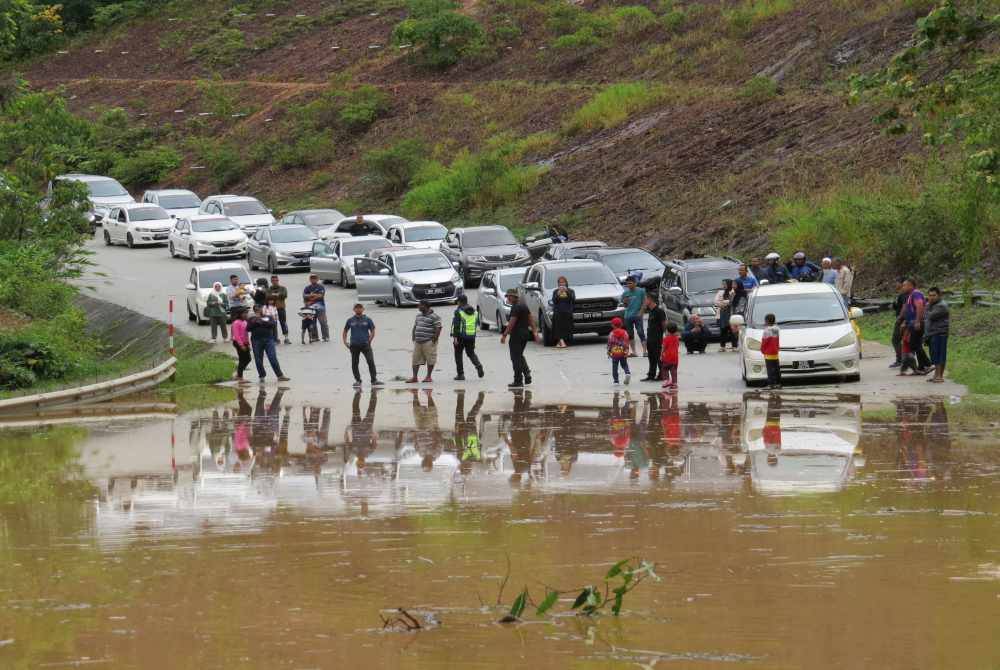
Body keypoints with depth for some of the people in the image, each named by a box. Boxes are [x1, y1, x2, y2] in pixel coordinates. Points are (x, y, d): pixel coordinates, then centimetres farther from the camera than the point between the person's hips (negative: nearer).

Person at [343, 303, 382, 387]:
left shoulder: (367, 320, 2)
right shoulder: (350, 320, 6)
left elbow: (372, 332, 6)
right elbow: (345, 332, 16)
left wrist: (369, 341, -6)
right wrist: (345, 342, 3)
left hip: (365, 345, -2)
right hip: (354, 345, 2)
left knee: (371, 362, -10)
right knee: (354, 364, 4)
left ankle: (374, 380, -4)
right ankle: (357, 380, 16)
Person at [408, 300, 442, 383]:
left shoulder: (433, 317, -9)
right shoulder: (418, 315, 16)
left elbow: (438, 328, -12)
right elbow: (415, 326, 23)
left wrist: (434, 339, -15)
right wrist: (413, 337, 13)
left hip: (428, 342, -7)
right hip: (418, 342, 7)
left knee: (430, 359, 0)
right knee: (415, 359, 4)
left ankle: (429, 376, 10)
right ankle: (414, 377, 7)